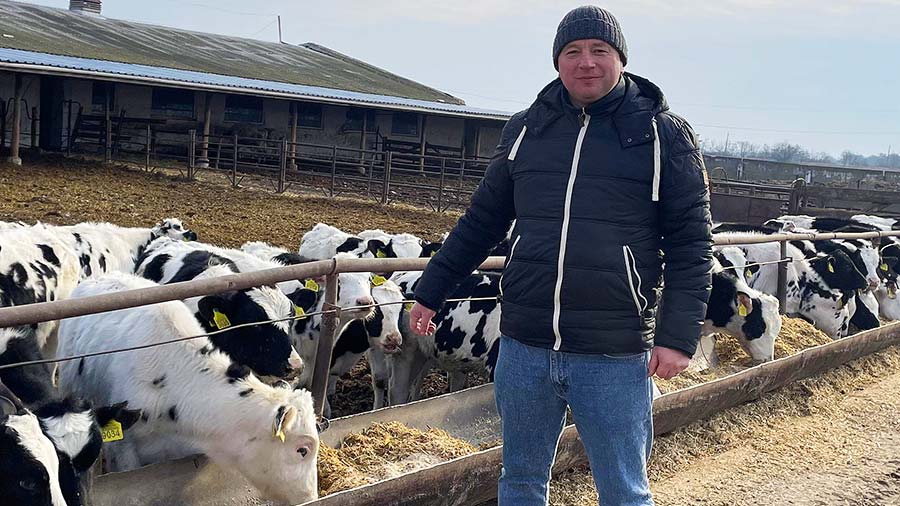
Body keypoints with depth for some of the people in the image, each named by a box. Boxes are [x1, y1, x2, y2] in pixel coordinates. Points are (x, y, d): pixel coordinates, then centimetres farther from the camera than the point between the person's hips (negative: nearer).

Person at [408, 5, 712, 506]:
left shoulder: (665, 135, -2)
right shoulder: (526, 128, 9)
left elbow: (690, 244, -3)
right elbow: (483, 220, 17)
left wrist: (678, 335, -12)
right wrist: (431, 291, 17)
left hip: (615, 356, -3)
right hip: (524, 347, 4)